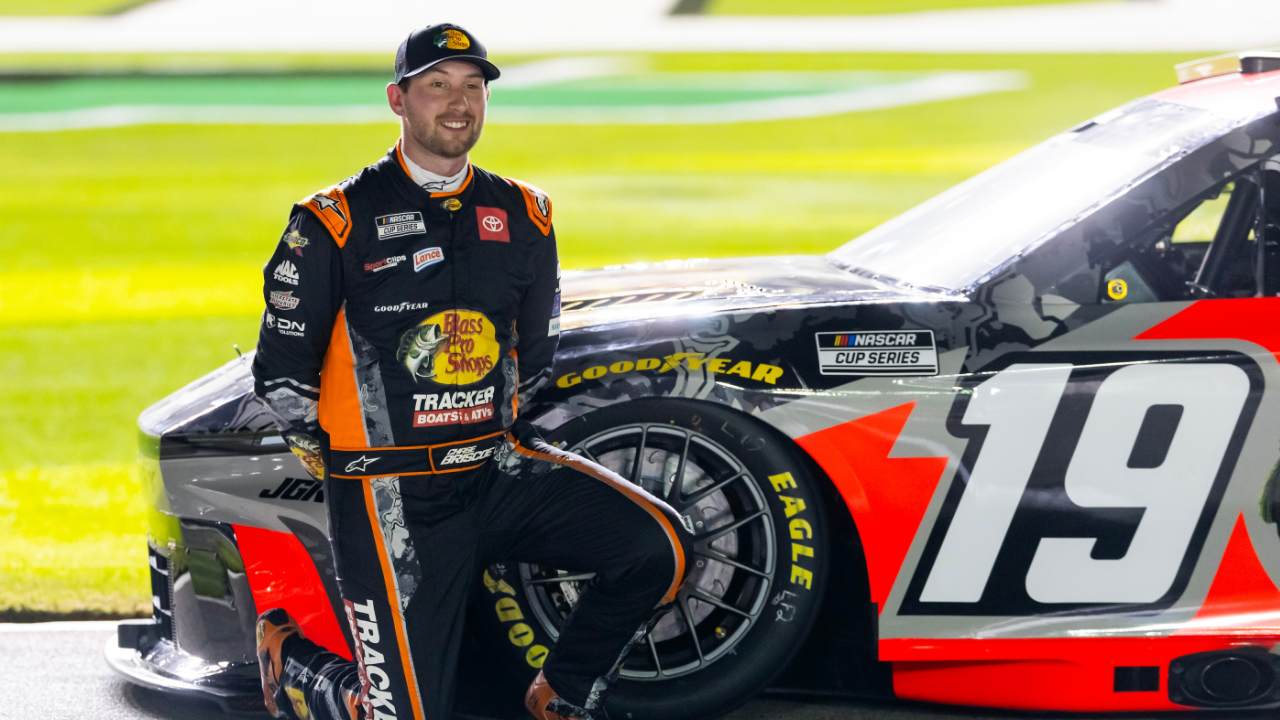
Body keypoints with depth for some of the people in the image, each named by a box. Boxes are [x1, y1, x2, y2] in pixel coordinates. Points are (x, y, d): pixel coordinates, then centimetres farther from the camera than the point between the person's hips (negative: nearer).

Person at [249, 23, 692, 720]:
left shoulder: (521, 216, 8)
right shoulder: (337, 223, -7)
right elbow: (281, 374, -3)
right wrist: (351, 475, 3)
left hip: (499, 469, 5)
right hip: (393, 499, -5)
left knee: (657, 545, -15)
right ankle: (286, 655, 21)